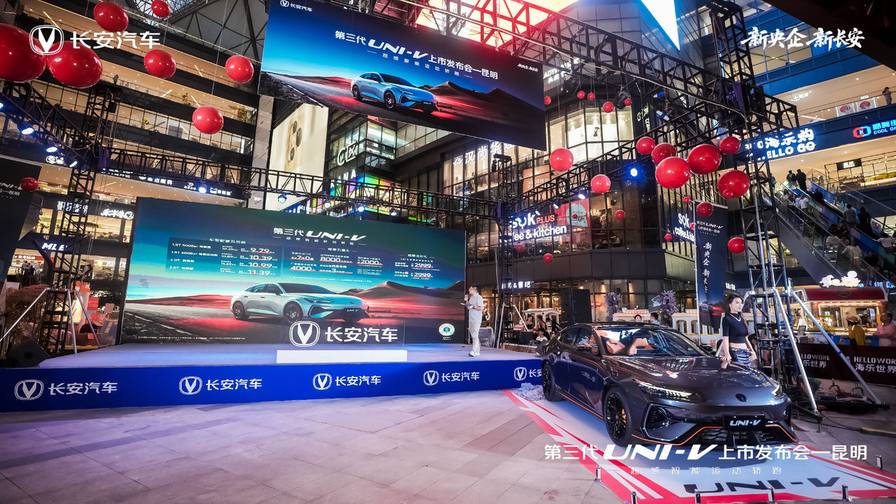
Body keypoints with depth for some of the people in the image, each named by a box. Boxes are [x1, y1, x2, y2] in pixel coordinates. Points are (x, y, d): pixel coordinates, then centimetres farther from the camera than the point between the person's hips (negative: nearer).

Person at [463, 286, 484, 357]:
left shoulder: (479, 297, -9)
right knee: (473, 336, 10)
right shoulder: (471, 298, 17)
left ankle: (474, 351, -12)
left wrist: (473, 307, -22)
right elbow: (468, 308, 19)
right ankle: (477, 351, 16)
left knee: (475, 335, -11)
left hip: (477, 320, -9)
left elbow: (481, 308, -15)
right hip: (471, 319, 9)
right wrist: (466, 301, 7)